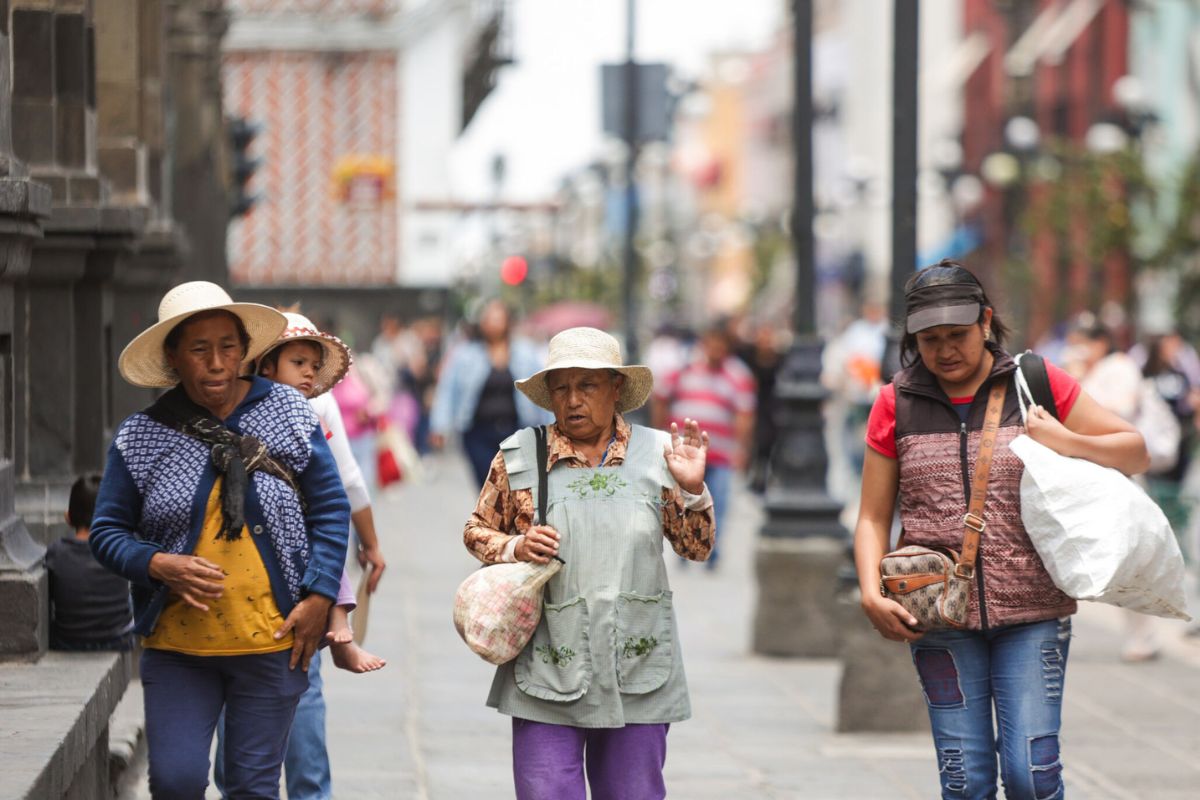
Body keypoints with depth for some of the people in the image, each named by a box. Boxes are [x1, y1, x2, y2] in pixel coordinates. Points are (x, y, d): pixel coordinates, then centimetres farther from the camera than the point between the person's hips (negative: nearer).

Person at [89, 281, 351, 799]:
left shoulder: (289, 415, 1)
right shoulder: (140, 438, 0)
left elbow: (331, 512, 5)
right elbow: (108, 533, 5)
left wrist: (318, 599, -5)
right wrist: (161, 565, -14)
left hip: (272, 644, 0)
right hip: (177, 645, 0)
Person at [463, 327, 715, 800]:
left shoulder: (657, 454, 6)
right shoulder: (518, 457, 3)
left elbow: (696, 548, 11)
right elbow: (476, 531, 12)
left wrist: (692, 489, -7)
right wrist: (514, 547, -9)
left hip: (638, 675, 1)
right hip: (548, 673, -1)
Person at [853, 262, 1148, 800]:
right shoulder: (897, 405, 6)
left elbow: (1135, 452, 8)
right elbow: (873, 518, 8)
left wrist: (1068, 443, -11)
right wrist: (872, 594, -9)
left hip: (1033, 612, -1)